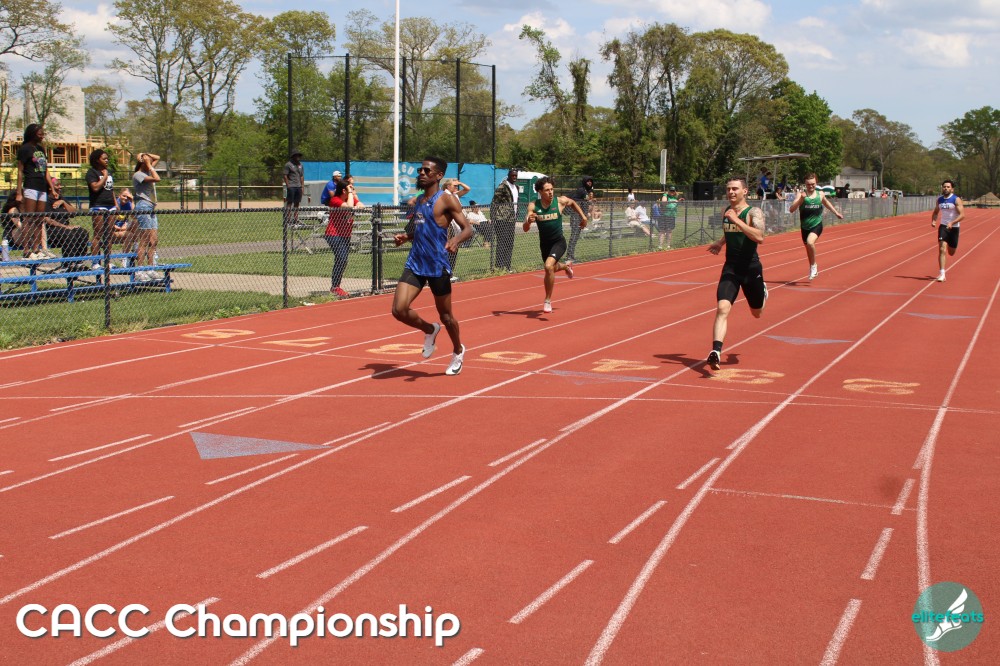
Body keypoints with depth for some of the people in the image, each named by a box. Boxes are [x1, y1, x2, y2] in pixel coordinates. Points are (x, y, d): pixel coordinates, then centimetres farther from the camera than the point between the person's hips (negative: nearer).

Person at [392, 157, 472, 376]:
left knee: (445, 315, 8)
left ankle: (458, 351, 35)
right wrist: (405, 236, 6)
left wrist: (456, 239, -35)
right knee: (399, 310, -8)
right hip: (415, 264, 6)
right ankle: (430, 330, 21)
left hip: (437, 265, -6)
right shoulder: (418, 201, 14)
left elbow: (468, 229, -14)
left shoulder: (447, 200, -8)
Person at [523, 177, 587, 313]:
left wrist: (583, 216, 9)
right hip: (544, 243, 3)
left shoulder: (561, 201, -13)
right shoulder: (533, 206, -14)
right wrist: (529, 221, -40)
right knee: (553, 268, 26)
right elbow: (525, 229, -19)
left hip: (558, 241, -3)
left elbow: (573, 203, 12)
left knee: (549, 266, -27)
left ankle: (548, 300, -13)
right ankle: (566, 266, 65)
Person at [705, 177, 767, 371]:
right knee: (722, 308, -19)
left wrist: (736, 220, -32)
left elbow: (759, 237, -31)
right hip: (730, 268, 3)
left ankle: (763, 291, 55)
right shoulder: (725, 212, 5)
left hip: (751, 269, -2)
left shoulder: (754, 213, -12)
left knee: (757, 313, 19)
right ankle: (716, 353, -26)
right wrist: (720, 243, 13)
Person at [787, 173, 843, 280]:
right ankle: (813, 270, 42)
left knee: (810, 242, -29)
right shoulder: (801, 195, -9)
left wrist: (836, 212, 33)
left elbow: (826, 202, 23)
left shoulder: (820, 194, 0)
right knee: (808, 249, 17)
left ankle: (814, 265, -6)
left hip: (817, 225, -1)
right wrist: (800, 200, -34)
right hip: (805, 227, 1)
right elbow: (791, 210, -21)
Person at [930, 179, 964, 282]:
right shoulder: (939, 199, 4)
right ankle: (942, 273, -15)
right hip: (943, 227, 2)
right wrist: (933, 221, -3)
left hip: (953, 227, -2)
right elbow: (935, 212, 19)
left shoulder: (956, 199, -11)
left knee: (951, 253, 13)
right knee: (942, 250, -16)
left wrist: (952, 223, -32)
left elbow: (962, 215, -18)